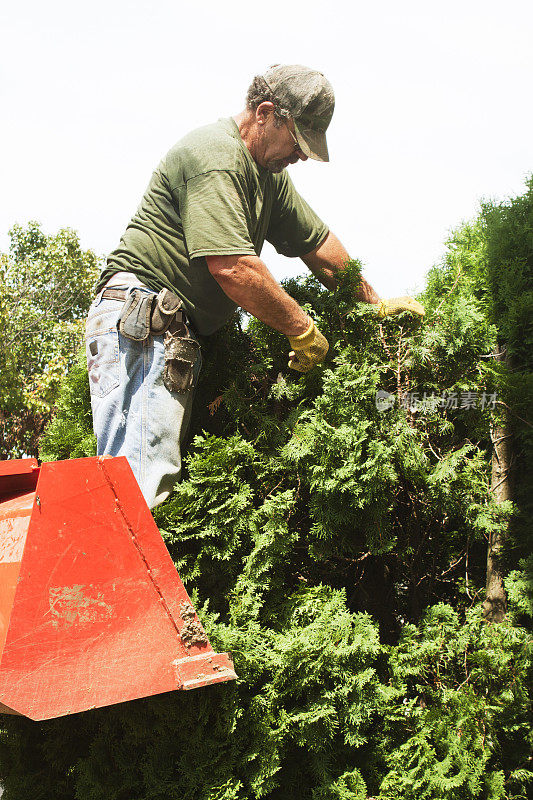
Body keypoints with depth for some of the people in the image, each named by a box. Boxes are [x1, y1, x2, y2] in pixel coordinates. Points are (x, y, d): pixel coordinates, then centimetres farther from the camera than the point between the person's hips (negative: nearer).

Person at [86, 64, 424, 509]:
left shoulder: (268, 171, 20)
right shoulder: (215, 155, -12)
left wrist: (375, 306, 25)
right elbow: (232, 267, -22)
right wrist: (304, 330, -13)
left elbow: (319, 243, 25)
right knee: (142, 487, -19)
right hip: (141, 314, -10)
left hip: (179, 330, 10)